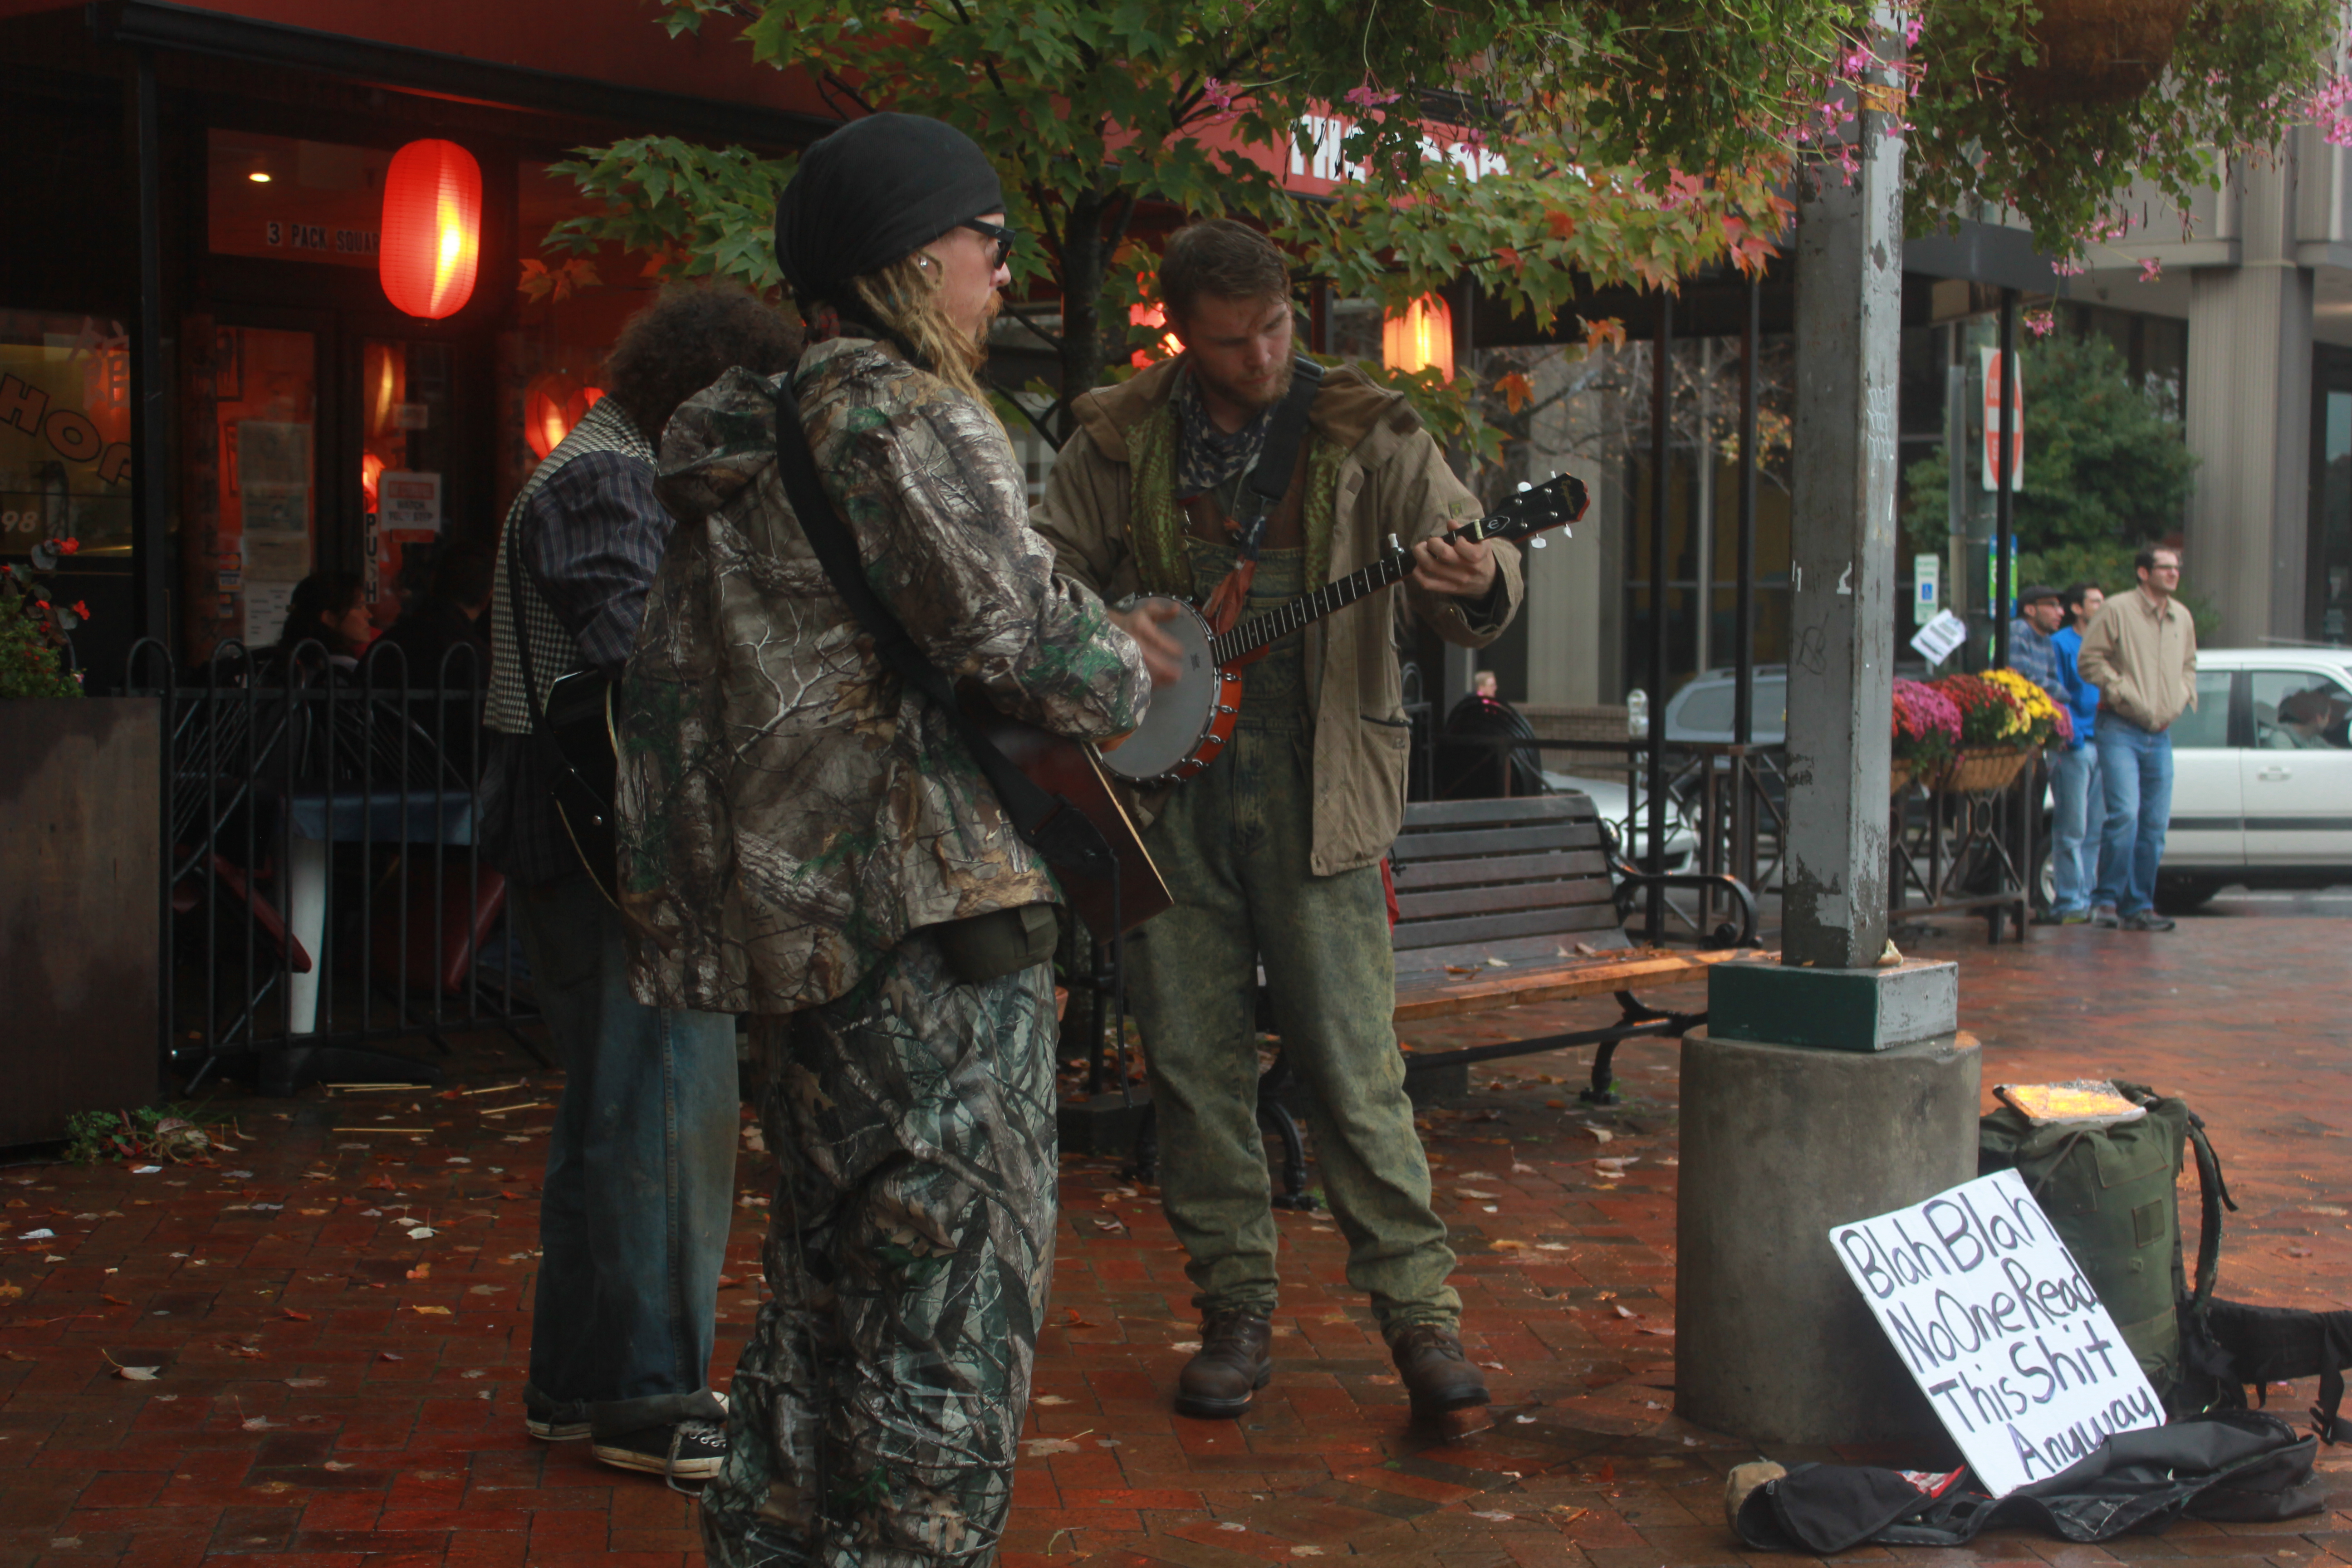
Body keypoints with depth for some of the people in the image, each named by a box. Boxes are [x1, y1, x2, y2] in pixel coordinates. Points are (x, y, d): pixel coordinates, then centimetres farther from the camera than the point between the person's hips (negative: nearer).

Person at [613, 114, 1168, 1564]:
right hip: (932, 916, -10)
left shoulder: (742, 454, 18)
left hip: (792, 928, 10)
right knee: (957, 1309, -4)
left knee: (830, 1296, 19)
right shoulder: (910, 419, -11)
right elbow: (1024, 634, -18)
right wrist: (1131, 669, 1)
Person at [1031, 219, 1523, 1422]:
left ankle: (1419, 1309, 6)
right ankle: (1236, 1310, 19)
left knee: (1353, 1062, -3)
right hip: (1163, 782, 3)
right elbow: (1036, 565, 10)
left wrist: (1477, 590, -28)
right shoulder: (1119, 442, 6)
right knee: (1193, 1063, 7)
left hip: (1312, 791, -2)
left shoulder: (1361, 434, 1)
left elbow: (1465, 550, -4)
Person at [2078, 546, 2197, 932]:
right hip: (2121, 730, -6)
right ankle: (2106, 900, -7)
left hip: (2160, 734, 6)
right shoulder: (2118, 610, -5)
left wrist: (2184, 697, 10)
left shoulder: (2182, 618, 14)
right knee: (2125, 814, -17)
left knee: (2155, 824, 5)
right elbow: (2090, 659, -7)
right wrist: (2124, 695, -14)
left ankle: (2139, 907, 13)